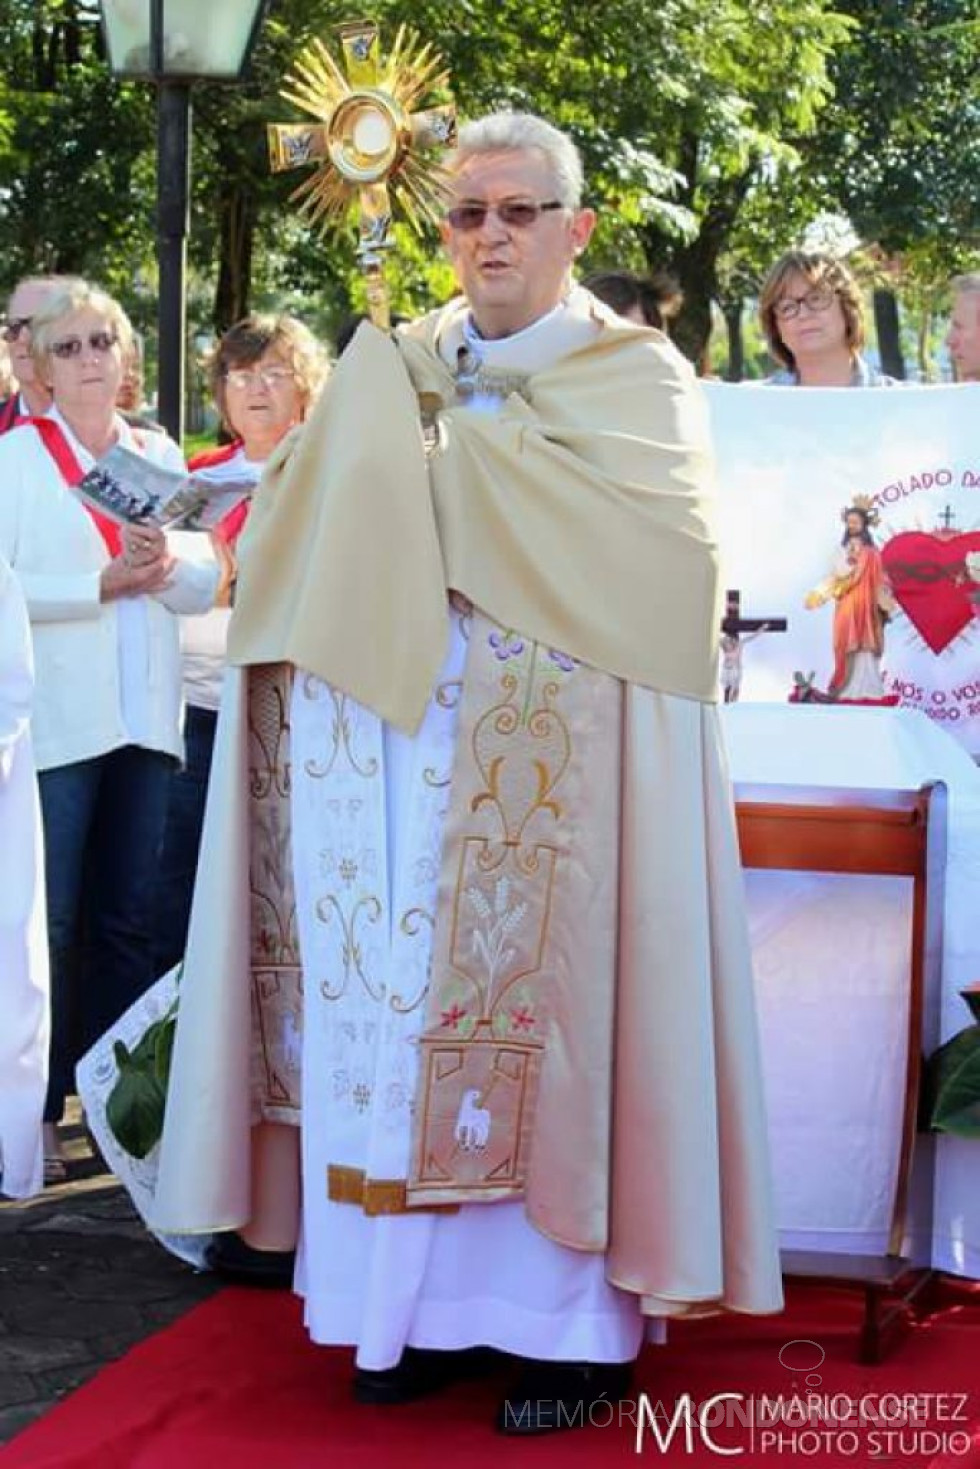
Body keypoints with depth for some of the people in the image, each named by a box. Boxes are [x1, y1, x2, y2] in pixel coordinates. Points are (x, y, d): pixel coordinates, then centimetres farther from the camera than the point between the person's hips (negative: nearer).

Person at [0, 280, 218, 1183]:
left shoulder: (160, 456, 14)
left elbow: (205, 589, 10)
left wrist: (164, 565, -11)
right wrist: (104, 583, -16)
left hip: (144, 721, 4)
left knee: (128, 922, 7)